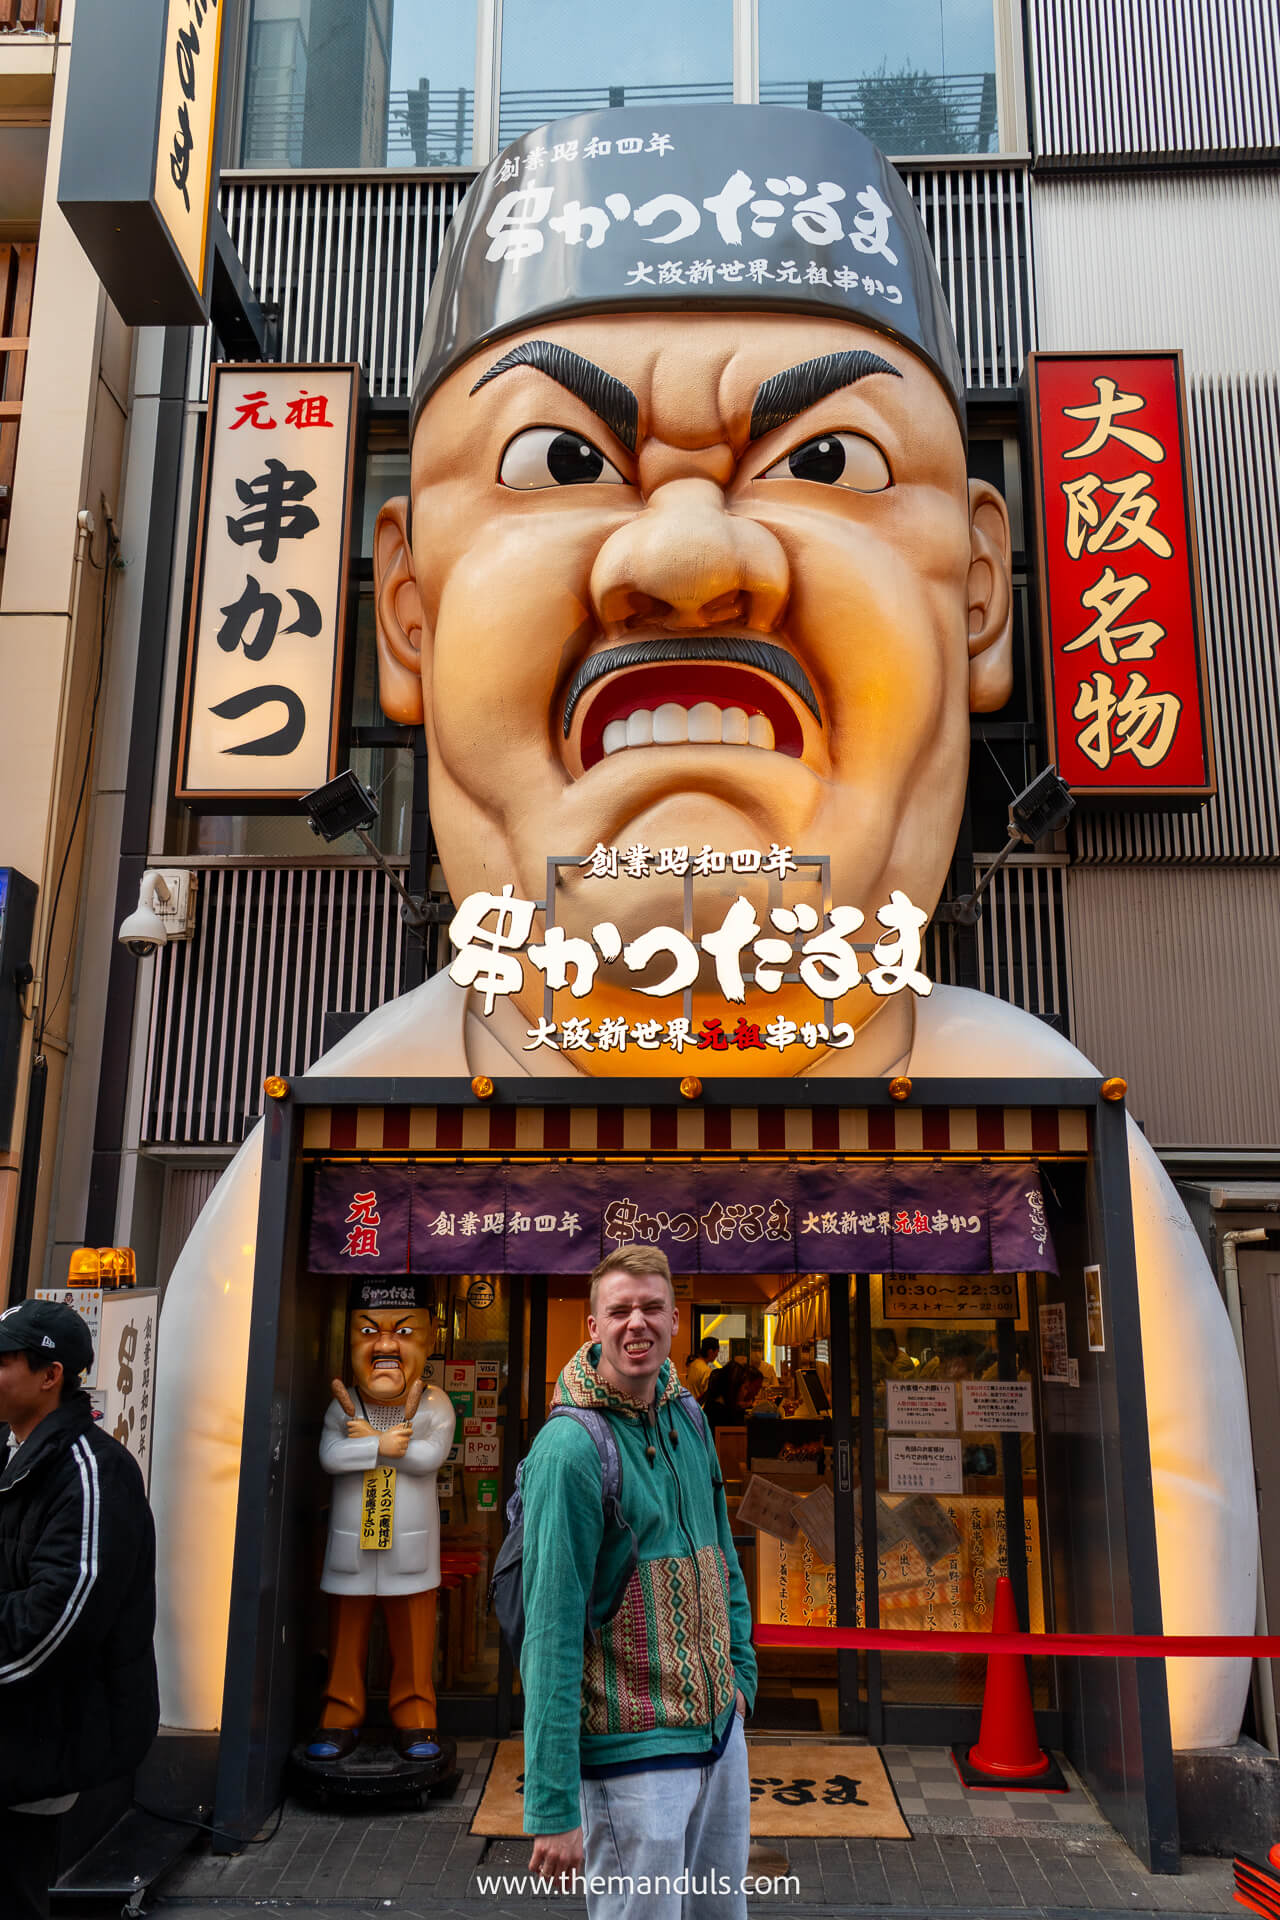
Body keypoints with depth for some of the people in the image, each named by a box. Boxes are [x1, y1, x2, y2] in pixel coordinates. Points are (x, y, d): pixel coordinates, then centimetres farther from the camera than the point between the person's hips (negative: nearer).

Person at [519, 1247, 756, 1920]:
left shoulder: (687, 1420, 4)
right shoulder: (570, 1447, -20)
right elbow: (550, 1632, -22)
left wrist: (739, 1675, 10)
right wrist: (553, 1807, -22)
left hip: (721, 1731, 7)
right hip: (633, 1753, -7)